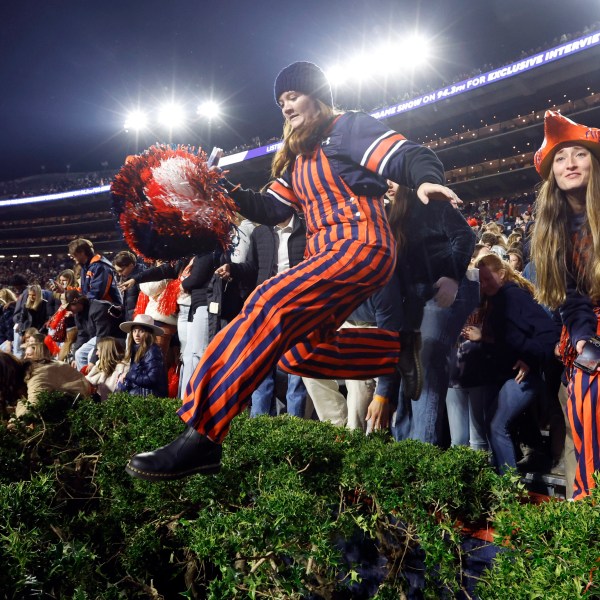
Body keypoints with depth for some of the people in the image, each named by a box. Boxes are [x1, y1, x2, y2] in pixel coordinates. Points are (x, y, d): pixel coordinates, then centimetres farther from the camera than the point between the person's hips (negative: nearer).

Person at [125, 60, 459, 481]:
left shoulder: (349, 127, 2)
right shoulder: (298, 156, 25)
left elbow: (408, 156, -10)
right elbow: (270, 210, 21)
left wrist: (426, 179, -33)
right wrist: (226, 189, 7)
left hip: (362, 246, -10)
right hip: (329, 257, 10)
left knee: (270, 305, -29)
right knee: (298, 350, 5)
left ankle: (202, 436, -34)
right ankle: (403, 351, 10)